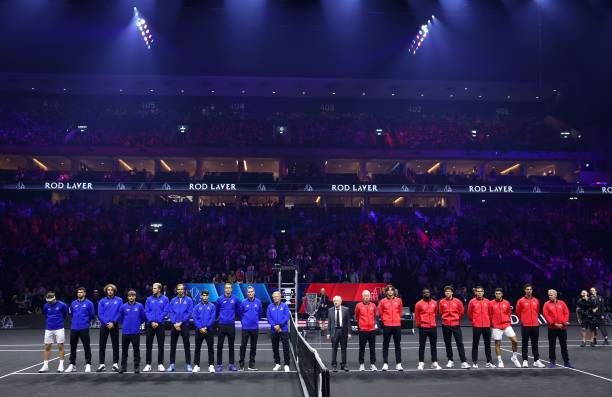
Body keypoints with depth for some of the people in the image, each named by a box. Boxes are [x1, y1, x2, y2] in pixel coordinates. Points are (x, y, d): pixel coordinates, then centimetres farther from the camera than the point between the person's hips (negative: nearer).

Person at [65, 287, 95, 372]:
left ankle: (88, 364, 8)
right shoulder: (73, 303, 9)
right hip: (74, 328, 4)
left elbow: (92, 315, 2)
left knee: (86, 346, 1)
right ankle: (72, 364, 18)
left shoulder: (89, 303, -3)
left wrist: (85, 320, 8)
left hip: (84, 328, -4)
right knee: (73, 347, 8)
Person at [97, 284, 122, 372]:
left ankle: (115, 364, 9)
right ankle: (102, 364, 9)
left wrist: (113, 322, -12)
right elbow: (100, 314, -2)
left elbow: (120, 313, -4)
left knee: (115, 345, 3)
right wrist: (106, 323, -12)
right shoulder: (102, 301, 3)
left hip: (114, 325, -1)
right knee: (102, 345, 2)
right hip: (104, 325, 1)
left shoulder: (119, 300, 2)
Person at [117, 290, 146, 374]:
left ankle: (137, 367, 13)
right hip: (125, 332, 1)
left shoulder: (140, 306, -2)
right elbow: (120, 318, 13)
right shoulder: (123, 306, 0)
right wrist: (125, 324, 13)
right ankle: (123, 366, 19)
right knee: (124, 350, 9)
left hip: (135, 332, -1)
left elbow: (143, 317, 8)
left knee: (136, 350, 4)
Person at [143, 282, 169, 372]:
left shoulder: (165, 299, 0)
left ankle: (160, 364, 10)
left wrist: (157, 322, -12)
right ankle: (148, 364, 10)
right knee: (149, 345, 3)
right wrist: (152, 321, -11)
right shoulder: (149, 299, 6)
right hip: (150, 324, 2)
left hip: (160, 325, -2)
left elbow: (166, 311, -6)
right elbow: (146, 311, 1)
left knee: (160, 345, 3)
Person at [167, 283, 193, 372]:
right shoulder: (173, 301, 7)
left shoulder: (189, 300, 0)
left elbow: (189, 313, -7)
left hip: (184, 325, -2)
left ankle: (188, 364, 6)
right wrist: (174, 323, -11)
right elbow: (170, 313, 2)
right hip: (174, 325, 2)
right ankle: (172, 364, 11)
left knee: (186, 345, 1)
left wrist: (181, 322, -12)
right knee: (173, 346, 5)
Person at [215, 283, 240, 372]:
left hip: (231, 325, 1)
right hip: (222, 325, -1)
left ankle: (231, 364, 16)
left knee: (231, 345, 9)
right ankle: (219, 364, 8)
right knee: (220, 345, 1)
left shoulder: (235, 299, 0)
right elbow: (217, 311, 12)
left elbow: (238, 310, 13)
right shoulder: (220, 299, -1)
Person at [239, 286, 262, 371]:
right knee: (243, 346, -2)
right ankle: (241, 364, 7)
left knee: (253, 346, 8)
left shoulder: (258, 302, 0)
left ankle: (251, 365, 16)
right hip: (245, 328, -2)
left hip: (255, 328, 2)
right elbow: (240, 313, 11)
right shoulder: (244, 302, -4)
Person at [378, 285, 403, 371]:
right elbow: (380, 313, 9)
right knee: (385, 345, 2)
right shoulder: (383, 301, -1)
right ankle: (385, 363, 7)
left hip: (397, 325, 2)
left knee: (398, 345, 4)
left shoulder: (398, 300, 5)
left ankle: (398, 364, 8)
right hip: (387, 326, -1)